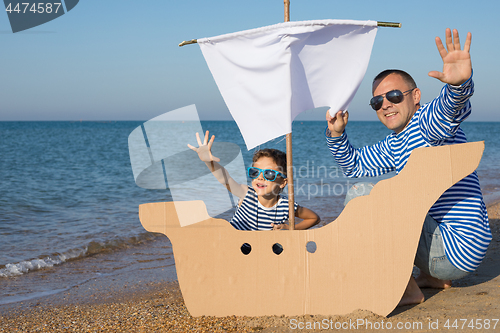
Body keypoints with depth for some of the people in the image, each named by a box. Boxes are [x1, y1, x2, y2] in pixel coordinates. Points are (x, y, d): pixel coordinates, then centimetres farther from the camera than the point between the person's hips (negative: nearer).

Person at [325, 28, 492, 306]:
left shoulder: (427, 122, -14)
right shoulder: (393, 145, 15)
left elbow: (452, 107, -38)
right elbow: (355, 165, 27)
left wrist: (459, 83, -61)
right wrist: (336, 134, 9)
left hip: (459, 250, -10)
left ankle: (408, 290, -8)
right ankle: (434, 277, 21)